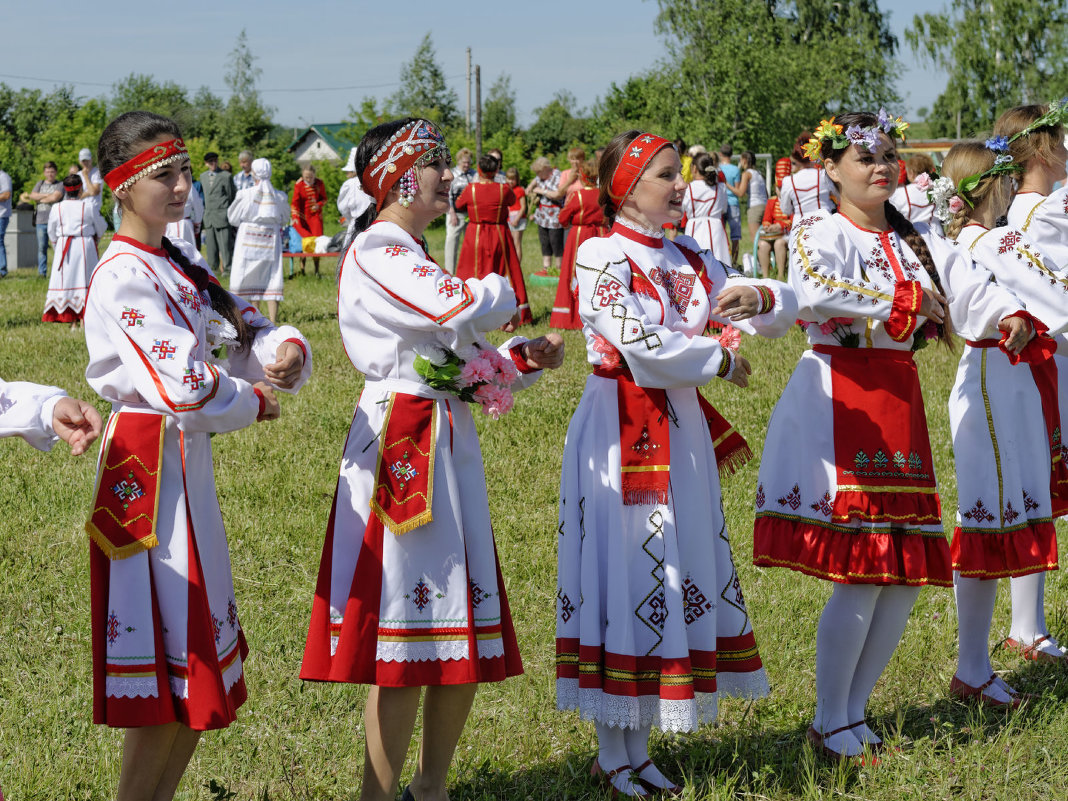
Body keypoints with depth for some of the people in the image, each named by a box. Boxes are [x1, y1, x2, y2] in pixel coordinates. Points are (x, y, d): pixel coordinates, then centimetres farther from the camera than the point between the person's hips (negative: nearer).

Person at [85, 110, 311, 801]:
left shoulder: (180, 266, 13)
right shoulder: (123, 277, -15)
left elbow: (248, 333, 13)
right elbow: (184, 386, -22)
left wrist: (285, 350, -9)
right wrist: (254, 402, -6)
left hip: (187, 463, 9)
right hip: (149, 465, -9)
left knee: (197, 655, 12)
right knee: (168, 662, -5)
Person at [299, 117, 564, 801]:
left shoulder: (415, 257, 20)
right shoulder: (376, 253, -11)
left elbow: (460, 355, 22)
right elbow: (459, 311, -26)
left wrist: (525, 358, 5)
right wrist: (502, 291, -5)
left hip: (449, 443, 10)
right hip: (402, 443, -10)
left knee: (466, 632, 11)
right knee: (404, 641, -7)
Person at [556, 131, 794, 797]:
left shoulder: (688, 259, 11)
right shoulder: (600, 255, -8)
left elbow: (786, 310, 12)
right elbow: (641, 345, -20)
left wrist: (759, 297, -11)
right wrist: (721, 361, -9)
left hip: (680, 430, 7)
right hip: (622, 433, -7)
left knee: (681, 575, 7)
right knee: (625, 575, -3)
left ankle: (639, 747, 16)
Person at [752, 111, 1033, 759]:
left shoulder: (917, 240, 16)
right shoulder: (819, 232, -3)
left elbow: (968, 286, 1)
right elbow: (813, 290, -25)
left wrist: (1010, 316, -19)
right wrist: (904, 298, -21)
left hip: (899, 404, 7)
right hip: (840, 401, -7)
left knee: (908, 573, 5)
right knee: (862, 576, -10)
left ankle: (855, 713, 20)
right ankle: (829, 724, 5)